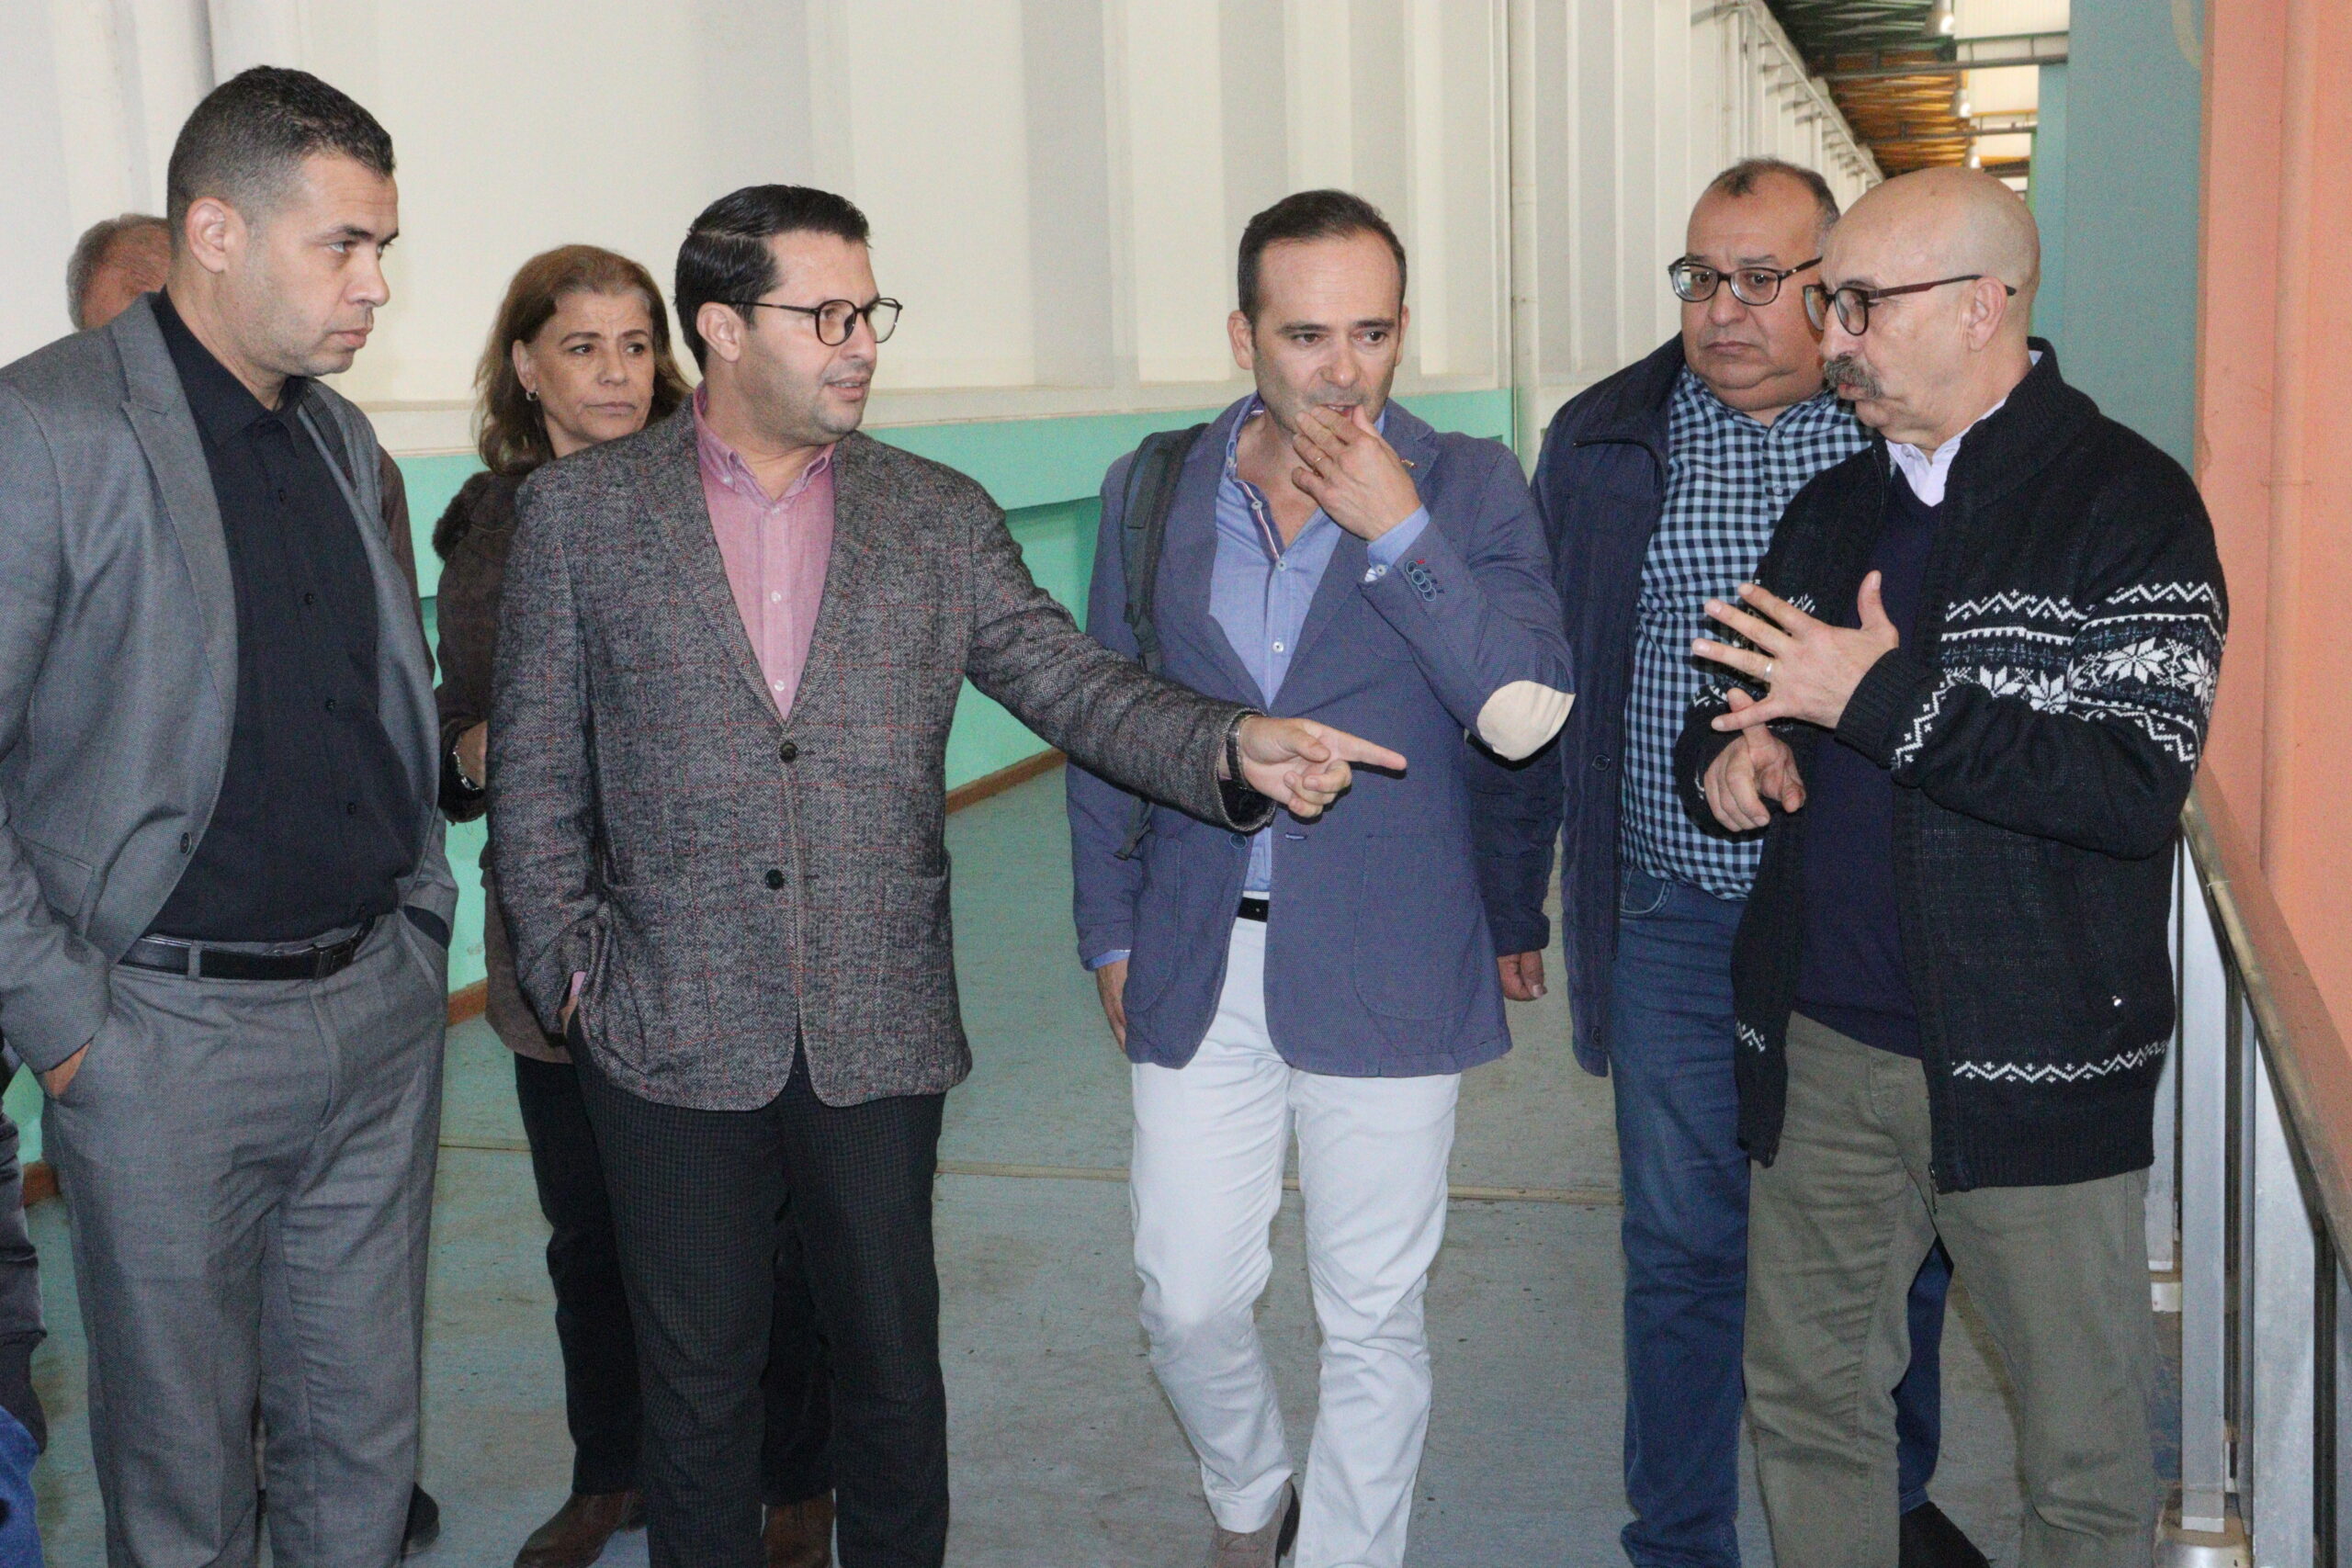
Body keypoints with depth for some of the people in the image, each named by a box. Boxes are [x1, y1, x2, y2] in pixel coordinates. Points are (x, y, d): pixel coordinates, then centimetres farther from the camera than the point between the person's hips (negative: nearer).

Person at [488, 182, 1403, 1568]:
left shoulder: (942, 519, 4)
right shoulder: (581, 510, 0)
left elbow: (1074, 682, -4)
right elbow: (536, 769, 3)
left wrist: (1235, 745, -21)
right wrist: (570, 971, -3)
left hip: (881, 1037, 2)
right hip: (675, 1040, -1)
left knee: (893, 1368, 14)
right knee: (700, 1384, 13)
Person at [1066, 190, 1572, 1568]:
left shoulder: (1470, 488, -5)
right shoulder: (1155, 489, 3)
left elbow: (1527, 714, -17)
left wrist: (1393, 527, -21)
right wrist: (1112, 928, 9)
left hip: (1385, 974, -2)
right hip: (1197, 966, 2)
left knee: (1375, 1319, 10)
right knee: (1188, 1300, 9)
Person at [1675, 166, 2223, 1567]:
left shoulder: (2127, 503, -9)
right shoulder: (1834, 508, 13)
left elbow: (2138, 784, -20)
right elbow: (1751, 707, 23)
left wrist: (1889, 696, -21)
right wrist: (1730, 759, -1)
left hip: (2033, 1071, -6)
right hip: (1821, 1045, 6)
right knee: (1806, 1400, 16)